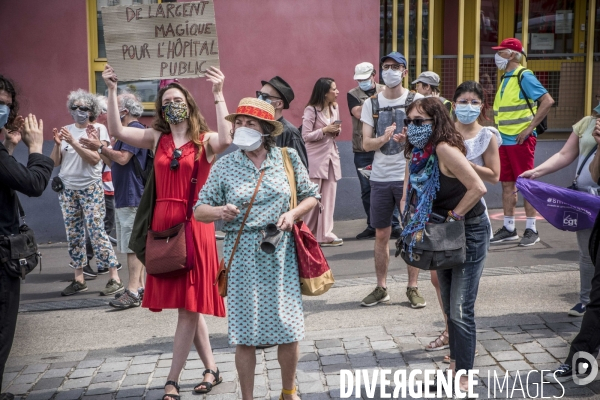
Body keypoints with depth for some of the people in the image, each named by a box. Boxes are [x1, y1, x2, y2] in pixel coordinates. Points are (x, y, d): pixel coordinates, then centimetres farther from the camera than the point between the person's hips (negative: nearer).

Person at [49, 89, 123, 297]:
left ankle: (114, 278, -4)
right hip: (67, 189, 5)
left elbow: (95, 159, -14)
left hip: (90, 189, -5)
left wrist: (73, 142, -20)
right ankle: (79, 279, 14)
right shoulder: (66, 130, 8)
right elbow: (55, 162, 6)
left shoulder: (99, 129, -3)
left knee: (97, 232, -9)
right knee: (73, 234, 6)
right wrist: (57, 144, -11)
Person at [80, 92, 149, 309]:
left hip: (132, 197, -11)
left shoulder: (135, 129, -13)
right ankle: (139, 286, 17)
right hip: (127, 196, 11)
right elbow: (115, 163, 20)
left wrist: (101, 147, -12)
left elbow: (123, 158, -23)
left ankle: (133, 291, -12)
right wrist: (99, 148, 11)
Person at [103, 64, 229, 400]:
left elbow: (226, 140, -25)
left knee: (189, 303, -2)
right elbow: (118, 131, -1)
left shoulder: (205, 140, -2)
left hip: (194, 225, -5)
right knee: (187, 305, 11)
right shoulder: (157, 138, 9)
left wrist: (219, 94, -24)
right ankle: (212, 369, 25)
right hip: (163, 225, 5)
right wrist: (112, 90, -5)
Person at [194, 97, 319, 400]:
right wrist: (219, 211, -17)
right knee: (244, 332, 3)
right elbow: (199, 211, 4)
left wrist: (293, 214, -9)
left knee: (289, 328, 5)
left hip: (280, 254, 1)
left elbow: (310, 196, 11)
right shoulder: (225, 165, 2)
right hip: (242, 256, 0)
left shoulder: (288, 158, 3)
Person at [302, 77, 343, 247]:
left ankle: (325, 234, 6)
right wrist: (325, 130, -18)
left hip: (331, 156, 6)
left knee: (328, 197, 3)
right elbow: (305, 136, -11)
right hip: (316, 158, -6)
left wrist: (337, 131, -2)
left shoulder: (334, 107, 11)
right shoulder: (311, 110, -9)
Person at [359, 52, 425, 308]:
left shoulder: (417, 100, 0)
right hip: (380, 177, 3)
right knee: (381, 235, 8)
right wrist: (383, 138, -20)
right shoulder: (371, 103, 7)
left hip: (409, 176, -2)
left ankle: (413, 287, 14)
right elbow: (366, 144, 1)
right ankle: (381, 288, 19)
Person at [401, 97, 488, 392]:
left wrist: (454, 217, -21)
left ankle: (463, 377, 6)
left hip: (470, 232, -9)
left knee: (461, 310, -6)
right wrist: (413, 226, -6)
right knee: (449, 306, 17)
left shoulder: (444, 149, -25)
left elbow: (478, 188, -32)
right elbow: (410, 194, 8)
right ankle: (456, 362, 33)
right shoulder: (418, 153, 0)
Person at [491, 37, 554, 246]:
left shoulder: (524, 76, -11)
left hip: (521, 140, -8)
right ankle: (509, 228, 19)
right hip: (504, 140, 8)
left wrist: (530, 127, -19)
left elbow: (547, 101, -18)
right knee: (507, 184, 11)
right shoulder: (506, 78, 14)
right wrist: (499, 130, 13)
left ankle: (531, 229, 5)